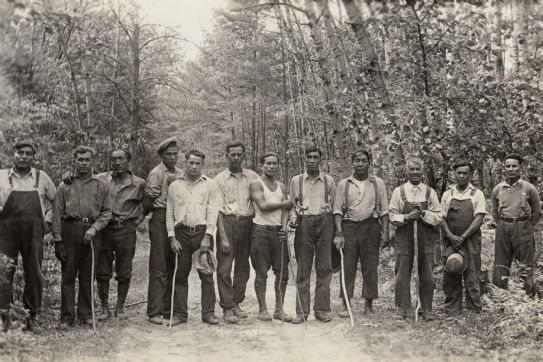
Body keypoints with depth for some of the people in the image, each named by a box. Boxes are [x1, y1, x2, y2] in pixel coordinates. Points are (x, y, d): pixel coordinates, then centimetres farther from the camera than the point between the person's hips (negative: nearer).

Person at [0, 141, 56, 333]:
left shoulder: (42, 177, 9)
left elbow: (54, 199, 22)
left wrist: (48, 220, 13)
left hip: (34, 233, 1)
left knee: (34, 276, 4)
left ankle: (32, 318, 15)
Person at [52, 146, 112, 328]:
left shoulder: (102, 186, 8)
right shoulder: (65, 185, 6)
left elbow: (106, 212, 7)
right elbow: (57, 214, 3)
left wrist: (94, 228, -10)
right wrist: (57, 241, -3)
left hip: (91, 232, 1)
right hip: (70, 230, -1)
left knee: (88, 276, 7)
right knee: (68, 275, 1)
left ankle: (86, 314, 17)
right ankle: (67, 317, 8)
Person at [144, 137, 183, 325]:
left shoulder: (181, 174, 15)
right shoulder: (156, 174, -4)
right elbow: (147, 203, -6)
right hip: (160, 220, -6)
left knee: (173, 268, 8)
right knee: (159, 269, -6)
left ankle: (168, 310, 16)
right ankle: (154, 312, -2)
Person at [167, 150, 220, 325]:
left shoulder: (209, 185, 6)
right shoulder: (174, 186, 11)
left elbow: (213, 212, 0)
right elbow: (169, 213, 9)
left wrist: (207, 237, -9)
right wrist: (172, 238, 0)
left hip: (202, 232, -1)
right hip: (181, 233, 1)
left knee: (206, 274, -1)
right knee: (180, 275, 4)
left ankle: (208, 312, 6)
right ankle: (180, 313, 12)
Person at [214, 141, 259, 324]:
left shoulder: (252, 176, 11)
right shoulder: (220, 179, 3)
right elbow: (219, 209, -3)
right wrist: (223, 237, -11)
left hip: (247, 224, 3)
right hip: (228, 222, -3)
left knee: (243, 267, 8)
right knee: (224, 268, -5)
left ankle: (236, 303, 20)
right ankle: (227, 308, 0)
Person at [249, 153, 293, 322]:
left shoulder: (281, 186, 16)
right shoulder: (255, 184, -1)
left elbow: (285, 210, 7)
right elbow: (263, 206, -13)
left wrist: (284, 226, -11)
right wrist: (285, 203, -2)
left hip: (279, 231, 5)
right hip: (261, 231, -5)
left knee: (282, 271, 2)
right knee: (261, 272, -1)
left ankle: (279, 309, 10)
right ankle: (262, 309, 7)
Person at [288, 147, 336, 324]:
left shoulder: (329, 181, 10)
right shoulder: (296, 180, 10)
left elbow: (334, 205, 11)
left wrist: (337, 232, 7)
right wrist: (293, 217, -6)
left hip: (325, 222, 0)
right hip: (304, 223, 0)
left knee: (324, 268, -1)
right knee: (303, 269, -1)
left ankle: (322, 309, 7)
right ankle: (302, 310, 4)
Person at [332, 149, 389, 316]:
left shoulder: (378, 183, 7)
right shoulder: (343, 184, 6)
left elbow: (384, 210, 7)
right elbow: (338, 210, 3)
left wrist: (385, 232, -2)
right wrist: (338, 233, -7)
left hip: (371, 227, 0)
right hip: (349, 227, 0)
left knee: (370, 268, 3)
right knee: (347, 267, 0)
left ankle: (369, 304, 13)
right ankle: (345, 305, 5)